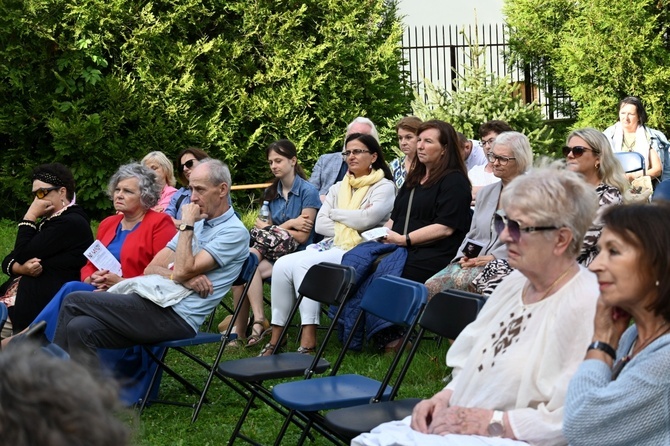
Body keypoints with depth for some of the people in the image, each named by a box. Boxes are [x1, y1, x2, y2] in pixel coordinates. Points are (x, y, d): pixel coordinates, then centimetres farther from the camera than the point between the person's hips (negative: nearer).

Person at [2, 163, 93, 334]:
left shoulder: (71, 223, -9)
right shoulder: (47, 222, 22)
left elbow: (23, 254, -12)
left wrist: (30, 216, -2)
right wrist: (22, 268, -8)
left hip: (43, 303, -9)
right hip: (22, 292, 9)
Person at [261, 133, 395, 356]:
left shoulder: (384, 187, 3)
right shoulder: (338, 188, 22)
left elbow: (366, 219, -14)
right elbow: (320, 224, 11)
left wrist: (335, 213, 1)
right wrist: (352, 226, -4)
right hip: (331, 246, 6)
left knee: (304, 264, -30)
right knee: (282, 264, -20)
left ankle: (308, 339, -33)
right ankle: (276, 336, -19)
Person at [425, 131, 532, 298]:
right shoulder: (486, 192, 22)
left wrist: (490, 258, -16)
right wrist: (465, 256, 2)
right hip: (472, 262, 6)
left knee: (460, 280, -34)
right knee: (430, 286, -22)